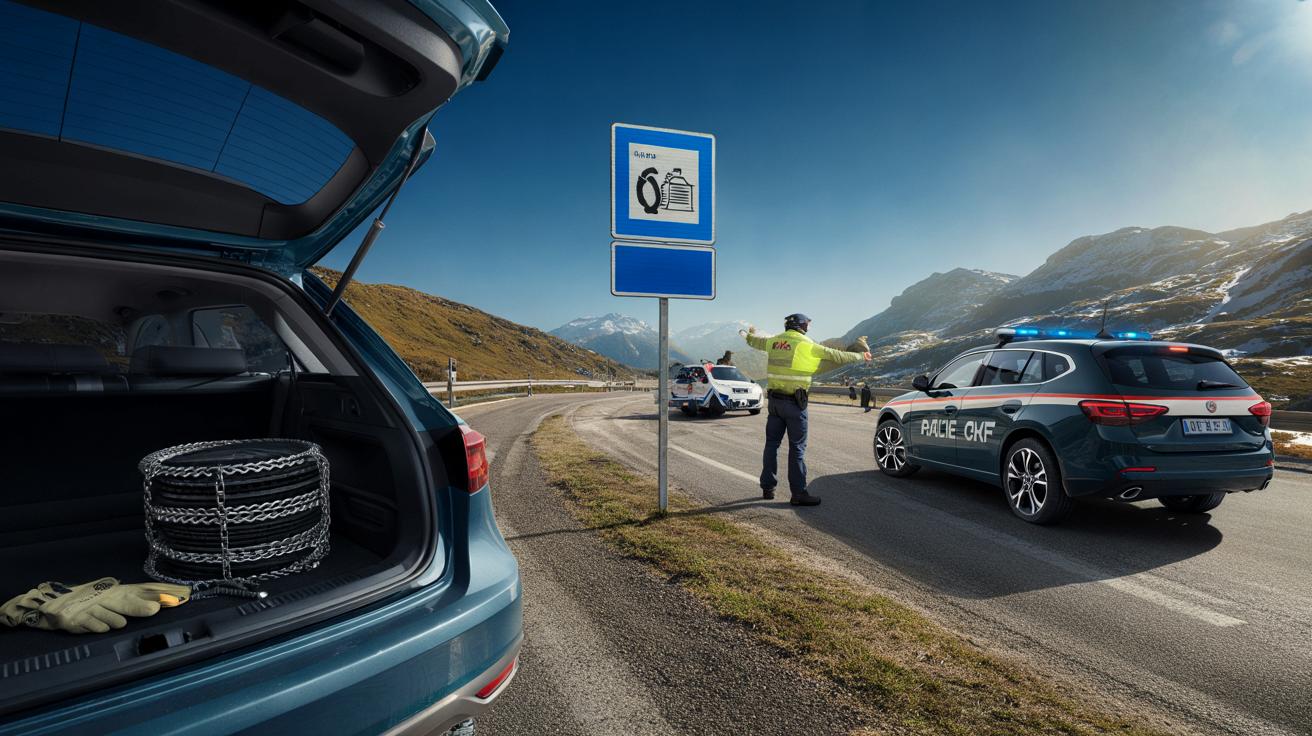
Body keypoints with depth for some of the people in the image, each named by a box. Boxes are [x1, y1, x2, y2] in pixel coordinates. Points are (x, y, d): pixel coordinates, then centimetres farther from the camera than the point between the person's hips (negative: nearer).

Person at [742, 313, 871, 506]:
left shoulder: (774, 341, 8)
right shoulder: (806, 344, -8)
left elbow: (755, 341, 28)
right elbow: (836, 356, -3)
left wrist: (750, 334, 52)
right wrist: (860, 356, 12)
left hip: (775, 399, 6)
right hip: (794, 402, -6)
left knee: (772, 443, 13)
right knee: (797, 447, -1)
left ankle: (767, 487, 20)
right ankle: (798, 493, 3)